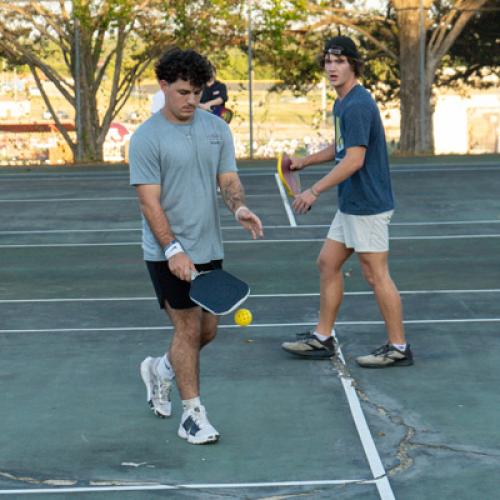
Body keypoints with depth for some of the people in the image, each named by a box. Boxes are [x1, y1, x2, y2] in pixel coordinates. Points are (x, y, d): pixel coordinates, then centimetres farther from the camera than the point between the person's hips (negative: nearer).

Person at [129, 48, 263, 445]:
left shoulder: (216, 128, 5)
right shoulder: (147, 138, -11)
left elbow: (228, 179, 5)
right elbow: (150, 201, -15)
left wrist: (240, 207, -18)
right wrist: (173, 249, -24)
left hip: (209, 249, 6)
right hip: (169, 254, -6)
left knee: (207, 330, 12)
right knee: (189, 329, -4)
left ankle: (160, 370, 39)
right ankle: (192, 414, 8)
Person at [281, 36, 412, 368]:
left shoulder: (357, 105, -19)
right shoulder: (342, 103, 13)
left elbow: (354, 159, -25)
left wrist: (314, 191, -22)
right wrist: (305, 162, 22)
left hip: (368, 204, -10)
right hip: (351, 204, 10)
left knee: (376, 274, -4)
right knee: (328, 263, 14)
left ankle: (398, 348, 5)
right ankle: (323, 338, 22)